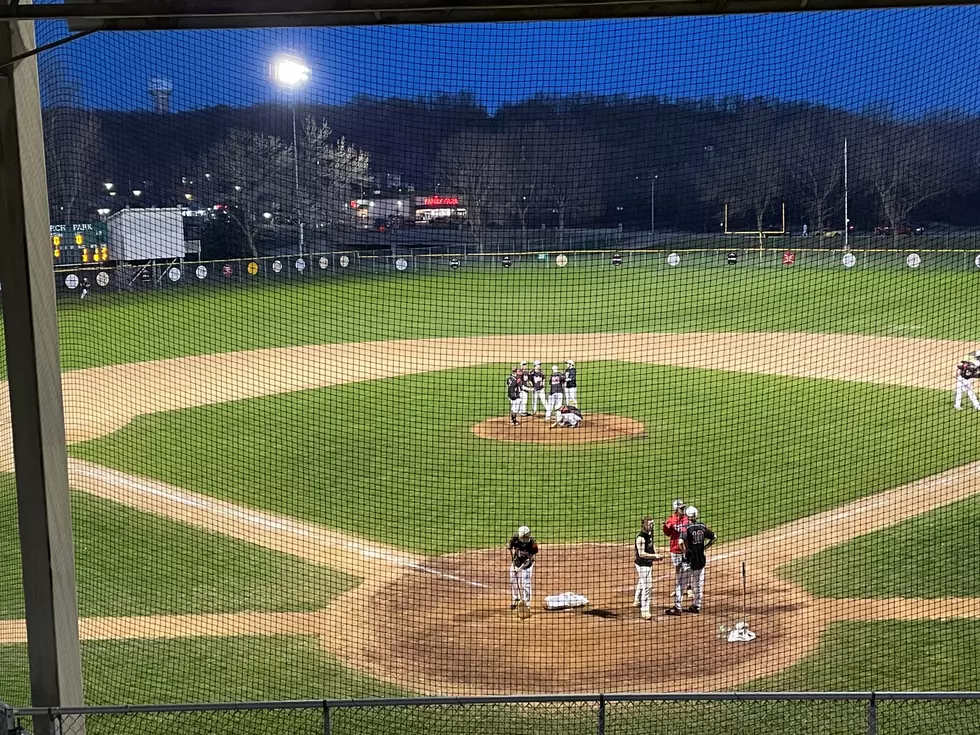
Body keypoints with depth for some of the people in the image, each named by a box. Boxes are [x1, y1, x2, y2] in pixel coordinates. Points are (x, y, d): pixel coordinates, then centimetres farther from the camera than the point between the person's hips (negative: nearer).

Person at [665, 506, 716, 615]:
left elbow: (681, 542, -30)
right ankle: (697, 607, 24)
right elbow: (714, 537, 10)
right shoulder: (702, 526, 2)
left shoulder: (686, 527, -16)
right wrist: (705, 547, 11)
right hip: (701, 559, 6)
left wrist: (685, 551, -16)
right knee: (698, 584, 16)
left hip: (689, 559, -5)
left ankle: (677, 608, 2)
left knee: (680, 584, 3)